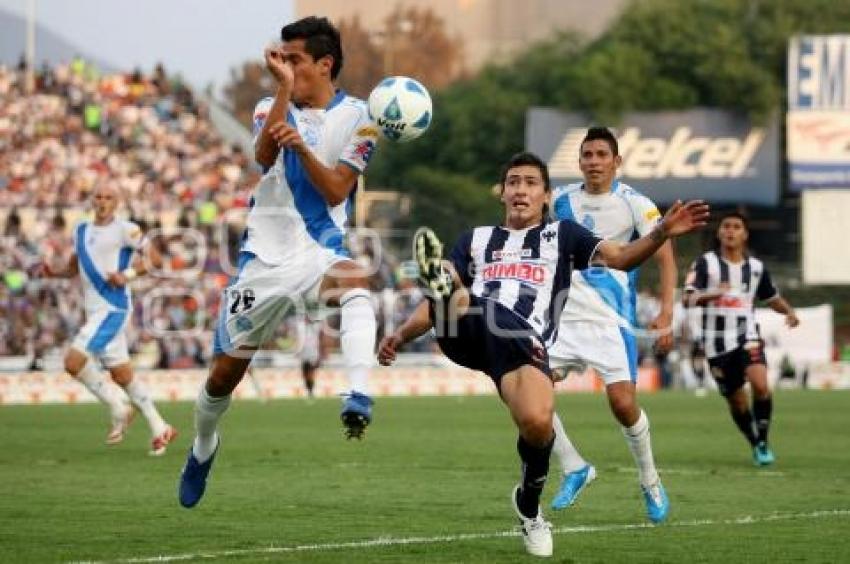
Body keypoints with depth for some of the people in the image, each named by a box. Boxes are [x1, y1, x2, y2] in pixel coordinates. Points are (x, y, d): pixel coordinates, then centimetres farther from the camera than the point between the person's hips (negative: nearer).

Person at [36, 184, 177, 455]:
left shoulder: (125, 230, -7)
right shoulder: (81, 230, 15)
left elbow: (155, 258, -8)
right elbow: (74, 267, 24)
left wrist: (128, 275, -21)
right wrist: (52, 272, 4)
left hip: (113, 309, -8)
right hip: (95, 311, 8)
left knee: (73, 362, -17)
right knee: (122, 376, 10)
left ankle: (118, 407, -2)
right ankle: (160, 429, 18)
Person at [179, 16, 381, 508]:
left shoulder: (356, 118, -2)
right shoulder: (272, 108, 4)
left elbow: (336, 190, -11)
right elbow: (264, 154, -19)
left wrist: (301, 145, -25)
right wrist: (284, 88, -25)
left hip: (319, 251, -2)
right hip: (265, 258, 2)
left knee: (356, 282, -39)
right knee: (226, 371, 9)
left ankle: (359, 398, -54)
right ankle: (203, 448, 37)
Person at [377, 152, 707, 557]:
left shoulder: (561, 235, 27)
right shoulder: (477, 239, 33)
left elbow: (620, 257, 14)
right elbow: (438, 303, 28)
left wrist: (662, 232, -5)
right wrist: (400, 336, 11)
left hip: (524, 340, -2)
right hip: (468, 331, 3)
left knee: (537, 422, -27)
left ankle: (529, 506, -1)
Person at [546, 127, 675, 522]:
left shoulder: (634, 204, -6)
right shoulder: (561, 200, 5)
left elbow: (665, 257, -7)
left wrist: (665, 314, -18)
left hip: (611, 320, -4)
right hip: (564, 314, 4)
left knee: (622, 402, -15)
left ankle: (650, 482, 8)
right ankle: (573, 468, 9)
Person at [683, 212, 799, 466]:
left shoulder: (756, 267, 8)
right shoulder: (705, 263, -2)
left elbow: (772, 298, 23)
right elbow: (688, 299, -14)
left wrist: (789, 311, 2)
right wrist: (710, 295, -34)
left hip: (747, 337, 1)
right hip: (717, 342, -1)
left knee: (760, 384, -24)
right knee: (736, 401, 5)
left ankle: (763, 442, -8)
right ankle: (755, 446, 29)